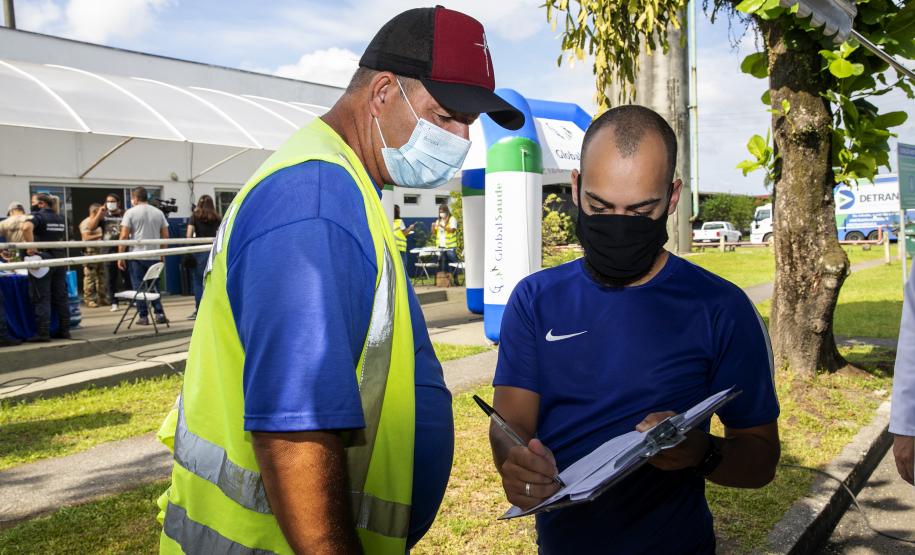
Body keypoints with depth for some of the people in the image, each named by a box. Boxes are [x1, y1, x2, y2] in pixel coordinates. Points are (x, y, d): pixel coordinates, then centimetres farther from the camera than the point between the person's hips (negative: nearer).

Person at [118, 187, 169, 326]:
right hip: (154, 256, 3)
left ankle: (143, 317, 4)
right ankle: (159, 314, 3)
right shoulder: (158, 212, 7)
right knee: (154, 286, 12)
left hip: (137, 256, -3)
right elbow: (165, 235, 8)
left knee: (139, 287, 3)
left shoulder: (131, 212, -4)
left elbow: (124, 236, -8)